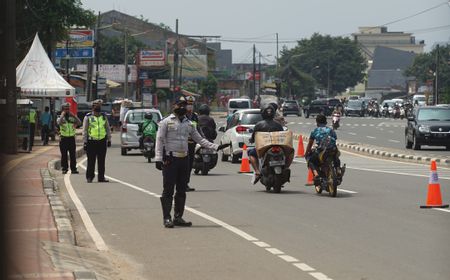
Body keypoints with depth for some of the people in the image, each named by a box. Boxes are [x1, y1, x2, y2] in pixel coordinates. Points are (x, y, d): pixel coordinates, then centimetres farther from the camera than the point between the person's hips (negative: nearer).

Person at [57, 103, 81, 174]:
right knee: (64, 155, 2)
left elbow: (79, 123, -7)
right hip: (63, 138, -2)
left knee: (73, 155, 1)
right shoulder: (60, 118, 2)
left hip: (72, 138, 2)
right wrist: (62, 115, -12)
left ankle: (73, 169, 5)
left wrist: (73, 115, -9)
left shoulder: (72, 118, 9)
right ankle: (64, 169, 7)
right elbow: (59, 123, -21)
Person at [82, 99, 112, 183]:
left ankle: (101, 177, 9)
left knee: (101, 161, 4)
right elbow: (84, 130, 0)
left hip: (102, 141, 3)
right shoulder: (88, 117, 0)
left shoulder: (104, 116, 11)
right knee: (91, 161, 0)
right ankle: (89, 177, 8)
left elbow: (108, 129, 16)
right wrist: (85, 142, -5)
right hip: (91, 142, -3)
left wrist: (109, 139, 11)